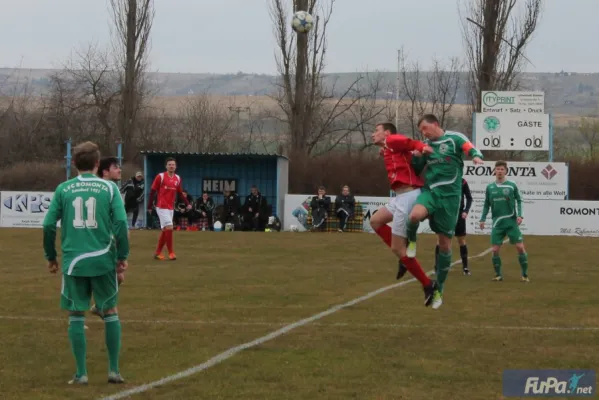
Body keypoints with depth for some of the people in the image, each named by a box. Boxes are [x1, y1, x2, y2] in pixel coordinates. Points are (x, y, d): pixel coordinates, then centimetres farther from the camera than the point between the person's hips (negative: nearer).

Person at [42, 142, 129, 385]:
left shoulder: (63, 189, 2)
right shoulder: (109, 188, 0)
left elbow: (48, 225, 0)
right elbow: (121, 223, -7)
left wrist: (51, 256, 12)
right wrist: (122, 257, 2)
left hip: (73, 261, 0)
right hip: (103, 260, 0)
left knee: (76, 315, 8)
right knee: (110, 312, 13)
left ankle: (81, 374, 7)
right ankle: (114, 370, 12)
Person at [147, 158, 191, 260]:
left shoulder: (177, 179, 7)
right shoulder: (160, 177, -8)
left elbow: (180, 193, 16)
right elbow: (152, 192, -4)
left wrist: (187, 204, 5)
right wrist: (150, 206, -5)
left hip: (171, 208, 6)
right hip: (162, 207, -6)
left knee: (165, 230, 10)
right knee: (169, 227, -14)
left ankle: (158, 253, 20)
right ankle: (171, 252, -7)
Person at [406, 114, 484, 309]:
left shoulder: (454, 138, 1)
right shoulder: (426, 144, 15)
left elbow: (472, 150, -12)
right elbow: (417, 168, 23)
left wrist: (476, 157, -35)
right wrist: (416, 157, 2)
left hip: (450, 195, -2)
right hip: (430, 191, 3)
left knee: (445, 243, 2)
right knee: (415, 215, -34)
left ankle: (439, 290, 13)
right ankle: (411, 241, -1)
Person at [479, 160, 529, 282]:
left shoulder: (512, 185, 0)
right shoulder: (490, 187, 7)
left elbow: (519, 201, 5)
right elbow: (486, 205, 13)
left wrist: (519, 215, -8)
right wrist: (482, 219, 5)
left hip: (511, 221, -2)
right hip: (497, 222, 2)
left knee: (520, 247, -7)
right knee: (495, 250, -3)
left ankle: (525, 275, 3)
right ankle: (498, 275, 11)